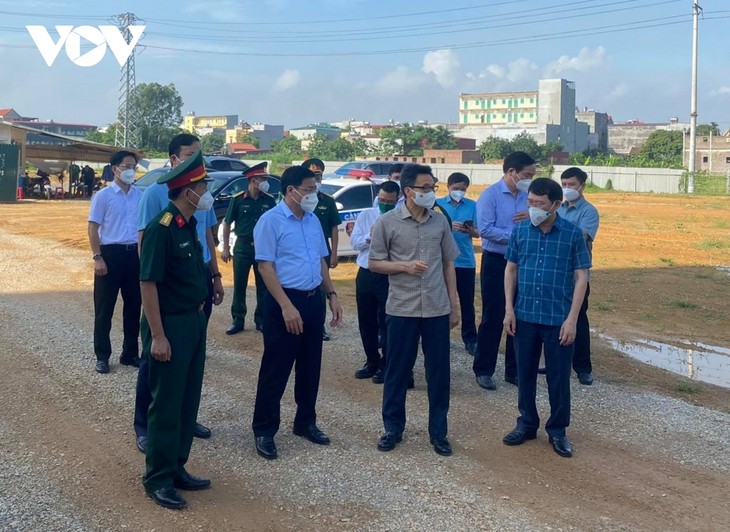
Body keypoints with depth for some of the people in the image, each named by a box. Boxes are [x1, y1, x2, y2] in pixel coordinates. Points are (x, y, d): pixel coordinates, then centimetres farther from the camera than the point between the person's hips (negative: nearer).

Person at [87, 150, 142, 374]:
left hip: (134, 254, 4)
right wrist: (97, 258, -13)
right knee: (104, 309, 3)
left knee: (133, 307, 10)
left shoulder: (140, 196, 7)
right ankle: (102, 356, 13)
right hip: (111, 253, -4)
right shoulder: (103, 196, -5)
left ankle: (130, 353, 22)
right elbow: (93, 228, -6)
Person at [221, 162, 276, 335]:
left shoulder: (269, 200, 0)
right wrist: (225, 248, -1)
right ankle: (238, 320, 15)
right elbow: (227, 223, 1)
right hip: (243, 246, -2)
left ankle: (261, 320, 18)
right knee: (239, 285, 5)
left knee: (263, 286, 7)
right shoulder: (238, 199, -6)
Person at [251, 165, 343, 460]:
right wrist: (286, 306, -21)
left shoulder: (313, 221, 10)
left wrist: (332, 295, 11)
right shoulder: (271, 220, -11)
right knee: (276, 370, 0)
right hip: (284, 302, -7)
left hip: (314, 300, 7)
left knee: (310, 367, 15)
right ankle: (264, 430, 12)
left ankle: (306, 422, 29)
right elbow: (266, 267, -15)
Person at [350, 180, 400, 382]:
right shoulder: (366, 215, 6)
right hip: (365, 275, 4)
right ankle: (372, 362, 29)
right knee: (366, 322, 13)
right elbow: (354, 242, 1)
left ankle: (385, 365, 19)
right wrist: (369, 236, -16)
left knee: (387, 322, 4)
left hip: (389, 277, -4)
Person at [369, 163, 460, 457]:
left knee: (439, 372, 7)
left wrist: (454, 305, 9)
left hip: (437, 309, 3)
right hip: (402, 309, -2)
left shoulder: (440, 220, 4)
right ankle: (393, 428, 23)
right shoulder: (387, 222, -5)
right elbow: (374, 263, -1)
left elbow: (448, 264, 10)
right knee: (397, 371, 8)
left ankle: (438, 431, 21)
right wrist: (405, 266, -17)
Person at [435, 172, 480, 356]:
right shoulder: (438, 203, 2)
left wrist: (470, 230, -21)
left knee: (467, 301, 4)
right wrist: (448, 227, -22)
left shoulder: (472, 205, 4)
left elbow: (478, 233, 1)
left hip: (466, 260, 0)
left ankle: (470, 339, 11)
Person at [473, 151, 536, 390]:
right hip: (496, 263, -6)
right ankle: (483, 371, 12)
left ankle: (513, 370, 22)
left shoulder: (527, 197, 6)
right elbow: (485, 229, -20)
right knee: (493, 318, 0)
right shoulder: (490, 195, -11)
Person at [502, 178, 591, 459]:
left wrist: (572, 319, -10)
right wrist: (509, 309, 1)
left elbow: (581, 277, -5)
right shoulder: (520, 231, 0)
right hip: (525, 316, 3)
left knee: (559, 376, 7)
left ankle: (558, 430, 23)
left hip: (559, 319, -2)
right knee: (525, 372, 13)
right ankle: (527, 423, 29)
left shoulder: (573, 234, -7)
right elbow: (511, 269, 8)